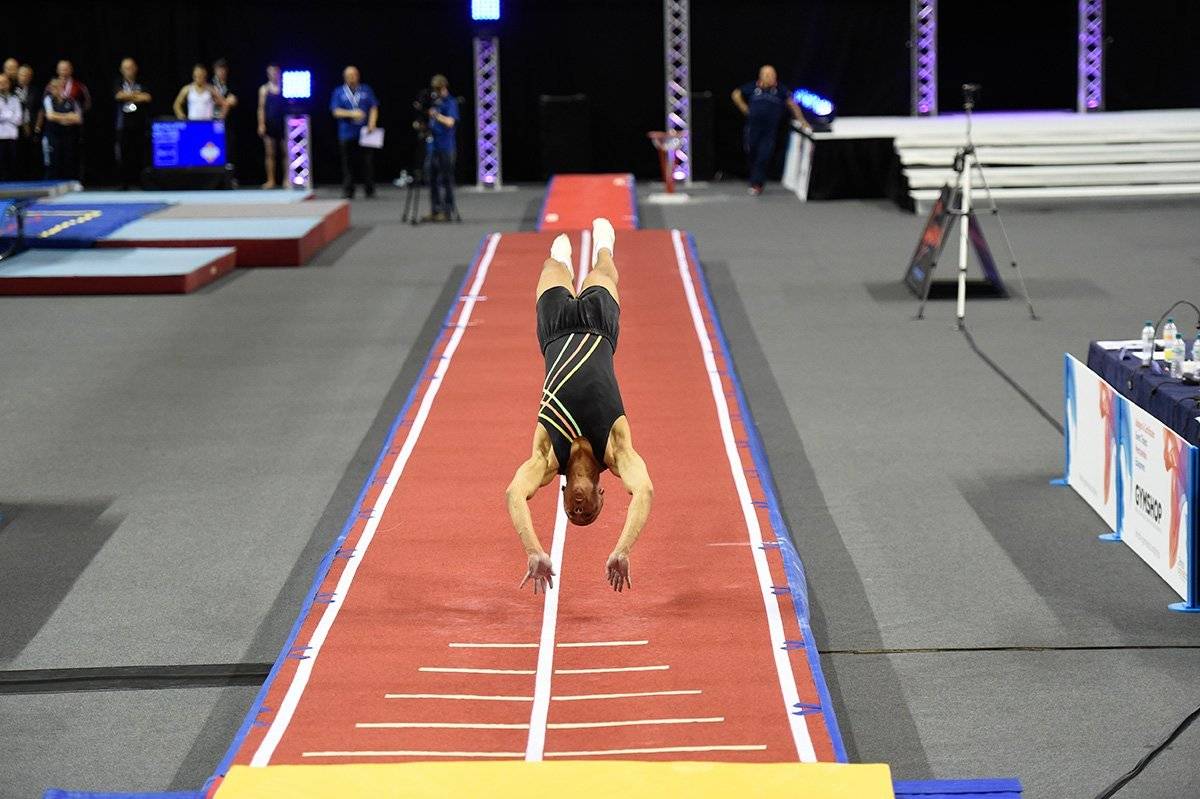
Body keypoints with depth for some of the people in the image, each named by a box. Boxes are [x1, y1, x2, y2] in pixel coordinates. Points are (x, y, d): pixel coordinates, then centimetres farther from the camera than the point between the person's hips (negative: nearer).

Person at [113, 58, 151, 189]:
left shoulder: (141, 84, 10)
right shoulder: (118, 83, 11)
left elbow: (147, 97, -6)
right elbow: (118, 95, -8)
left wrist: (129, 96, -6)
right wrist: (137, 95, -3)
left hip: (139, 124, 0)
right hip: (123, 124, 0)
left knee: (140, 155, -4)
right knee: (123, 155, -3)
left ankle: (141, 182, 1)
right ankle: (124, 182, 2)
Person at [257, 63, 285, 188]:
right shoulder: (264, 89, 6)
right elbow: (261, 107, 4)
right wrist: (261, 124, -4)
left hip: (283, 123, 0)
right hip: (269, 124, 0)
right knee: (270, 153, 1)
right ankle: (271, 181, 5)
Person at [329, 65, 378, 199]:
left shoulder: (366, 90, 13)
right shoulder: (339, 92, 10)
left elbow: (374, 108, 8)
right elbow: (336, 112, 0)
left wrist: (372, 123, -8)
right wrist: (352, 114, -15)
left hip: (365, 133, 0)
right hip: (347, 133, 0)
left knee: (368, 163, -3)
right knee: (348, 164, 0)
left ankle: (369, 190, 5)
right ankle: (348, 192, 5)